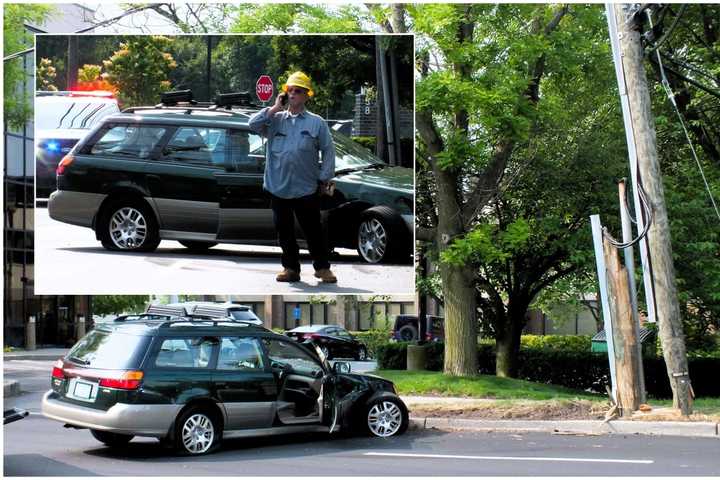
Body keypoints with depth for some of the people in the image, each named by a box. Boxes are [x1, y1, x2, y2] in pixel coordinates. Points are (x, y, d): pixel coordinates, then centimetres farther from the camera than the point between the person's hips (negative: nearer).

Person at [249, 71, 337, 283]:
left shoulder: (316, 122, 3)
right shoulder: (275, 119, 8)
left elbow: (328, 151, 4)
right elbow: (253, 124, -7)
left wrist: (325, 177, 0)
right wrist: (275, 108, -6)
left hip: (306, 188, -2)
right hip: (278, 187, 2)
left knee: (313, 230, 3)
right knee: (284, 231, 9)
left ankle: (322, 267, 13)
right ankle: (290, 268, 20)